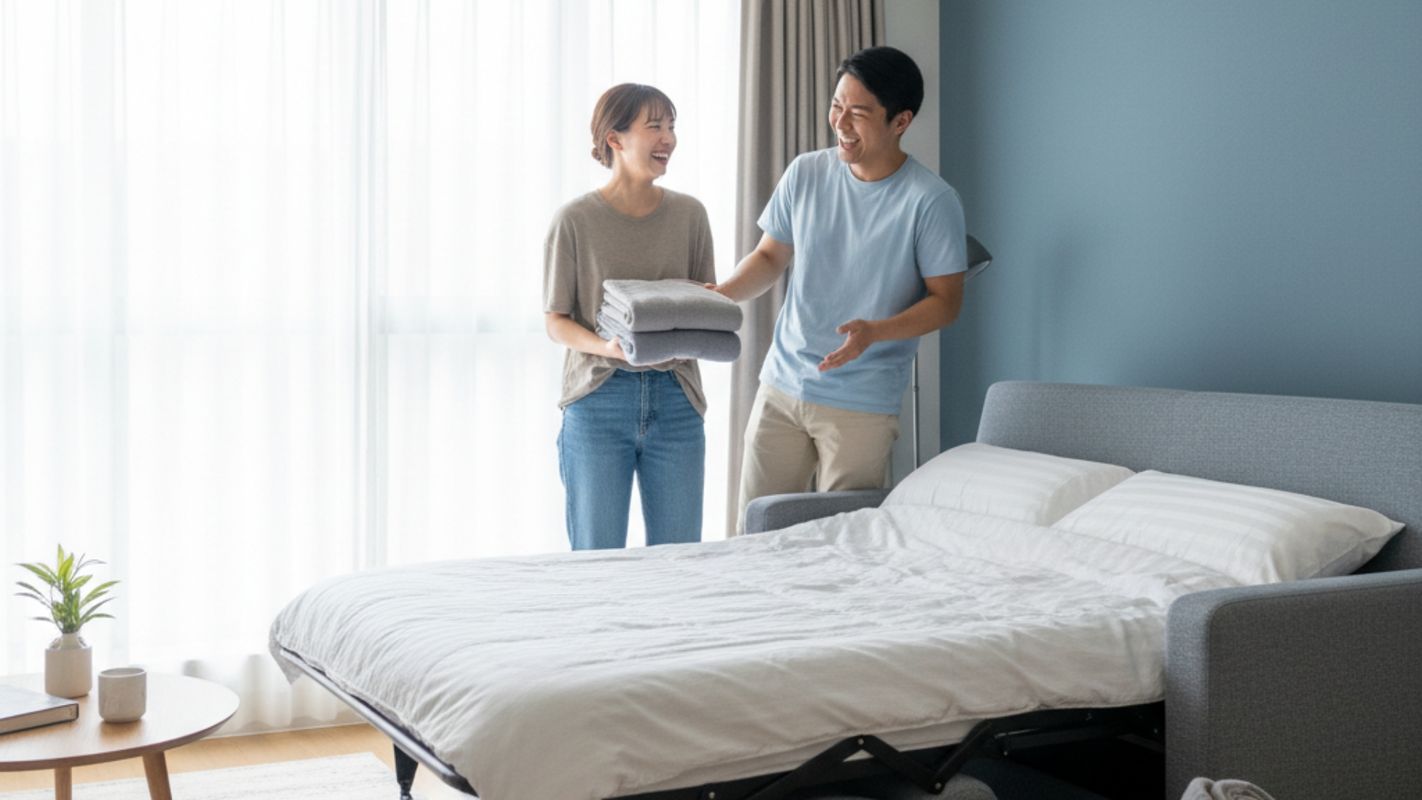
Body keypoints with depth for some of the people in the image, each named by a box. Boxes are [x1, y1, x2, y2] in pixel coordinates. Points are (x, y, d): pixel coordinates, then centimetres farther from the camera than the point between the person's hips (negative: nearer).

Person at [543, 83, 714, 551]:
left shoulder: (689, 214, 5)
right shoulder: (575, 220, -4)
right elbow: (555, 321, -2)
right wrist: (605, 346, -22)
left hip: (675, 400, 3)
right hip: (598, 401, -3)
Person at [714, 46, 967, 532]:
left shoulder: (931, 201, -12)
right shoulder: (805, 173, 1)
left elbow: (946, 300, -9)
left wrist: (874, 332, -25)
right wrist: (722, 295, -8)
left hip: (862, 404, -4)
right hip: (782, 385, 4)